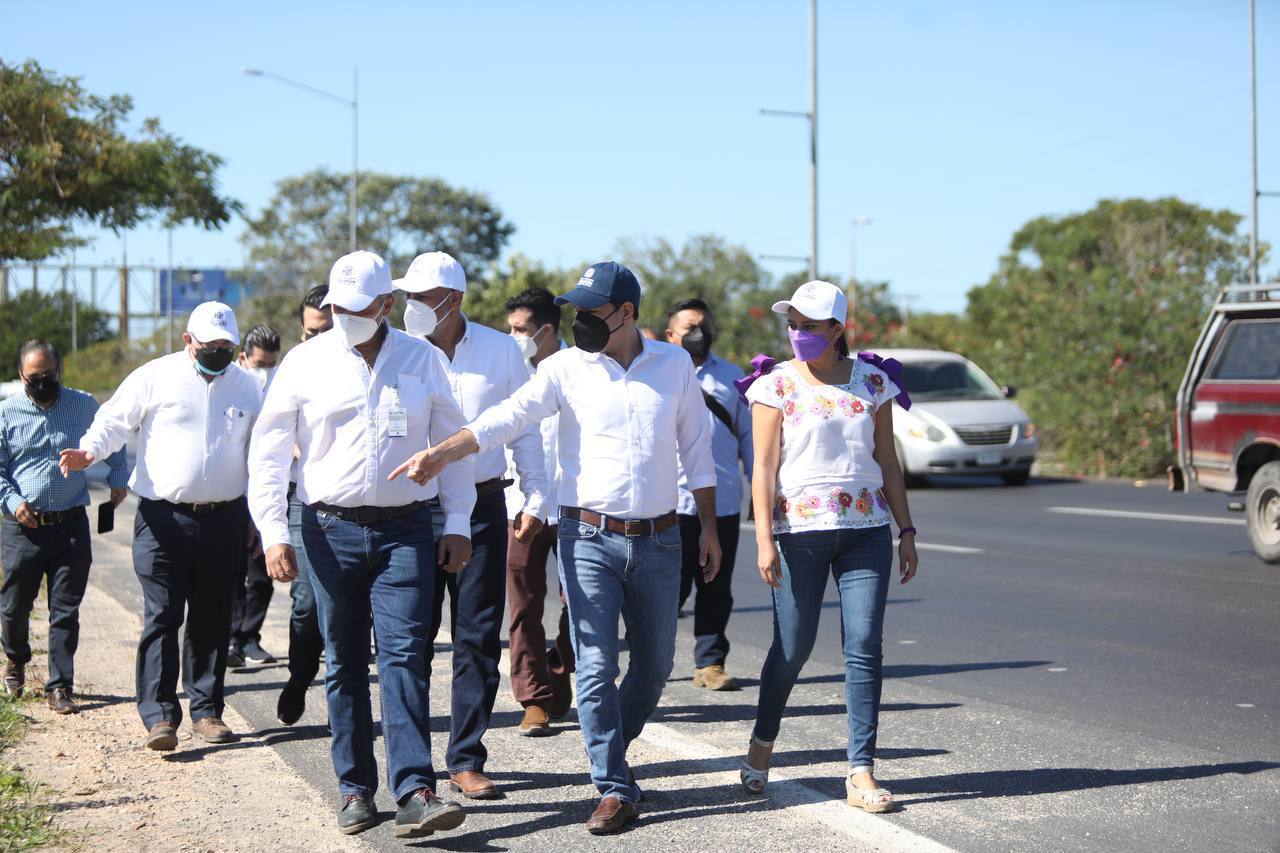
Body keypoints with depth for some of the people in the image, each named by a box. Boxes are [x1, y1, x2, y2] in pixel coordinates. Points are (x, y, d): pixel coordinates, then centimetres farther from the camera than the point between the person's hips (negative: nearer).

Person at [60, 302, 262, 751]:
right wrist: (89, 450, -20)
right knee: (162, 617, -8)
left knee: (212, 620, 9)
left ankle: (206, 709, 18)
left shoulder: (245, 386, 10)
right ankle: (159, 715, -8)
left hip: (223, 520, 3)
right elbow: (115, 419, 1)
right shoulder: (155, 377, -1)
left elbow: (258, 453, 18)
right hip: (163, 517, -3)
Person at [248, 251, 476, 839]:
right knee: (345, 664, 6)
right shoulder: (306, 362, 2)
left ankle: (415, 793, -16)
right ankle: (356, 789, 15)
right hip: (332, 531, 1)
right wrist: (274, 532, -5)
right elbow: (267, 451, 3)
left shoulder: (422, 359, 6)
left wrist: (457, 523, 6)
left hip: (406, 531, 0)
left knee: (405, 657, -10)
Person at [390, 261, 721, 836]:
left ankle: (612, 750, 34)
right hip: (589, 539, -2)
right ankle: (614, 789, 1)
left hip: (658, 540, 2)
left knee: (655, 661, 10)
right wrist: (439, 455, -23)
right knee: (596, 666, -6)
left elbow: (696, 449, 10)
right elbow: (505, 420, -10)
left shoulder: (675, 364, 4)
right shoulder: (566, 368, -2)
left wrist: (708, 527, 9)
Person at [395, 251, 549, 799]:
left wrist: (535, 498, 6)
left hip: (483, 510, 1)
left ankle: (466, 760, 11)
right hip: (414, 511, -1)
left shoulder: (501, 351, 3)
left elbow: (524, 427, 11)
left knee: (478, 639, 3)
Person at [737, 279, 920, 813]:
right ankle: (762, 744, 27)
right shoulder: (777, 384, 1)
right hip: (800, 529, -2)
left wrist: (906, 532, 9)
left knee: (864, 646, -5)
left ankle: (861, 772, -1)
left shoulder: (872, 381, 8)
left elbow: (887, 461, 12)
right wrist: (764, 538, -12)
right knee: (792, 647, 2)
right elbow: (764, 466, -3)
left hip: (866, 528, 2)